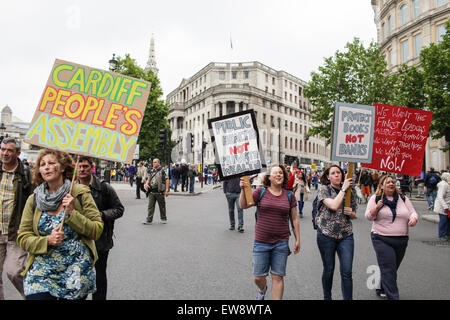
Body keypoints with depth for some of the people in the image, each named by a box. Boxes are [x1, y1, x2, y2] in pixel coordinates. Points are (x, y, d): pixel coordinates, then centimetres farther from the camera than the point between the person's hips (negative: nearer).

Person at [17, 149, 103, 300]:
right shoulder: (33, 200, 5)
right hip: (41, 271, 1)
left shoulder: (80, 193, -2)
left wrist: (72, 213, -15)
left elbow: (97, 230, -5)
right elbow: (23, 238, 5)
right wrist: (47, 241, -13)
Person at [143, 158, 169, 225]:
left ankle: (164, 218, 24)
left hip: (160, 192, -3)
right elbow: (148, 179, 12)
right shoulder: (150, 171, 11)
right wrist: (146, 184, -12)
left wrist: (166, 190, -10)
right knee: (150, 206, 0)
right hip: (151, 191, 3)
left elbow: (167, 180, -4)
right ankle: (149, 220, 3)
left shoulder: (162, 171, -2)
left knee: (162, 206, 8)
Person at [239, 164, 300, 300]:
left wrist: (298, 239, 7)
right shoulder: (261, 192, 0)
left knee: (278, 277, 2)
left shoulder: (289, 195, 5)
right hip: (261, 242, 0)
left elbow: (294, 219, 9)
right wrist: (243, 190, -22)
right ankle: (262, 289, 42)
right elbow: (243, 205, -7)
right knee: (258, 277, 8)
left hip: (281, 243, 1)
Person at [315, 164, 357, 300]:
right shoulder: (324, 189, -3)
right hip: (326, 234, -2)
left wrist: (351, 213, -5)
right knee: (329, 270, 11)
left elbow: (353, 214, 19)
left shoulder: (351, 192, 9)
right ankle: (327, 297, 32)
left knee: (347, 272, -3)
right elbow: (334, 205, -20)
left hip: (346, 235, 3)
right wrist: (343, 188, -13)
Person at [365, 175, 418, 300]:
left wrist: (414, 218, -12)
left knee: (391, 269, 15)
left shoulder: (403, 198, 11)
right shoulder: (375, 198, 2)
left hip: (401, 240, 4)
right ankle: (393, 297, -5)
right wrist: (377, 208, -20)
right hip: (382, 240, -4)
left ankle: (382, 290, 35)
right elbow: (368, 216, -2)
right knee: (389, 270, -10)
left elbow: (413, 212, 11)